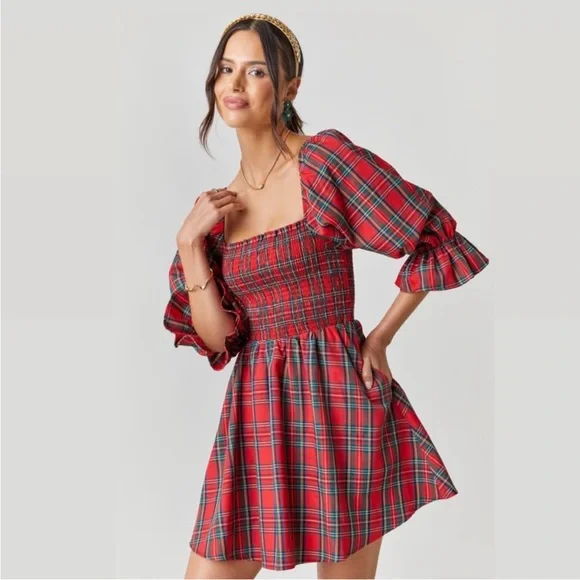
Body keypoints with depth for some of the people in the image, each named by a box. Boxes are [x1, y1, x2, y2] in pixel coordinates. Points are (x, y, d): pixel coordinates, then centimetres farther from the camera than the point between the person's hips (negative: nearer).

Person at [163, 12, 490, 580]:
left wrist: (380, 337, -5)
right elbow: (215, 338, 4)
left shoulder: (325, 158, -7)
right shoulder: (218, 207, 9)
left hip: (336, 393, -5)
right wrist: (189, 244, -5)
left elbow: (435, 241, -7)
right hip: (256, 407, 5)